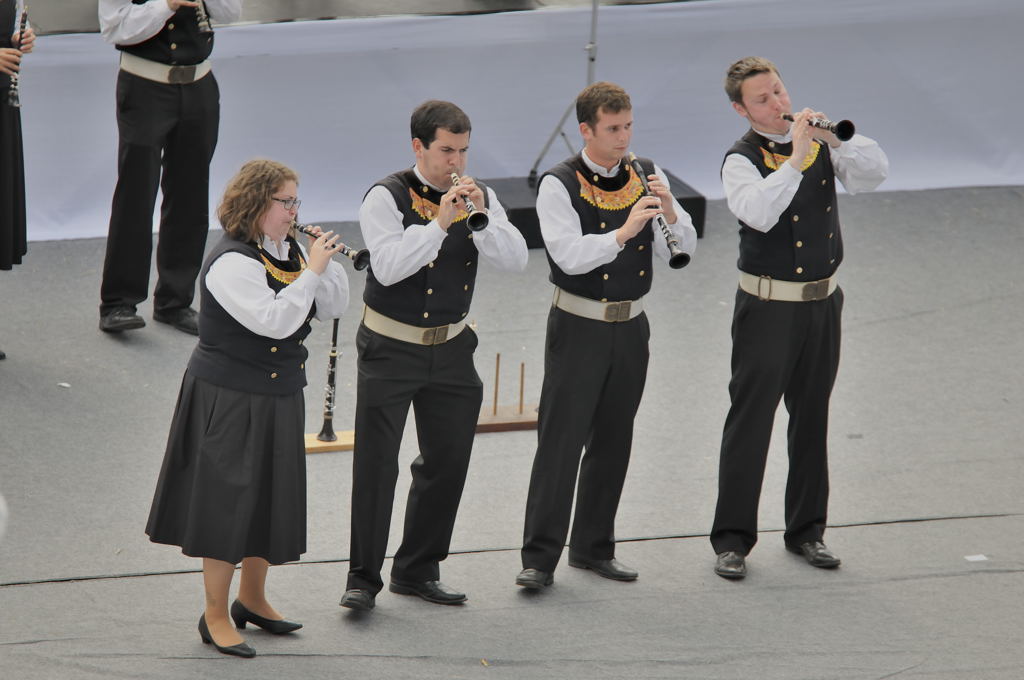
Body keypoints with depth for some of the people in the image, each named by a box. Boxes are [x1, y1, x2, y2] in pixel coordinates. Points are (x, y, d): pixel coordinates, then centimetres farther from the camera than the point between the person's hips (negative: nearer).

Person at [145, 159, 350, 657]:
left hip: (278, 399, 8)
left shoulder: (287, 253, 7)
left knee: (271, 498, 16)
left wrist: (326, 259, -6)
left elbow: (333, 307, 8)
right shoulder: (232, 263, -20)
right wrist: (311, 271, -24)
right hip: (230, 402, -8)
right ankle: (215, 617, 7)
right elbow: (275, 320, -29)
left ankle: (252, 599, 33)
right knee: (230, 503, -3)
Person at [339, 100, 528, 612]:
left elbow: (515, 260, -8)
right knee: (375, 464, -4)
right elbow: (389, 267, -25)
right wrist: (440, 223, -30)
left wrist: (482, 215, -23)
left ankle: (417, 571, 25)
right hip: (391, 349, -5)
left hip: (451, 347, 5)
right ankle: (363, 578, 4)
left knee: (448, 462, 11)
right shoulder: (387, 198, -12)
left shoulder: (478, 195, 2)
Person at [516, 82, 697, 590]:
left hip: (630, 327, 5)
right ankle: (539, 557, -2)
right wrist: (623, 232, -34)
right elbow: (570, 256, -22)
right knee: (560, 441, -6)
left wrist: (669, 209, -20)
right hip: (578, 328, -5)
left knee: (613, 442, 11)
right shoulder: (559, 185, -10)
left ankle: (593, 546, 23)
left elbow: (682, 248, -1)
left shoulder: (646, 175, 5)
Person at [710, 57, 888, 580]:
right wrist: (795, 159, -30)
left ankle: (806, 528, 25)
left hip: (822, 302, 5)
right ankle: (732, 539, 4)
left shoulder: (819, 143, 5)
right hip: (767, 306, -5)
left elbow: (874, 173, -7)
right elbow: (759, 213, -29)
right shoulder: (742, 160, -10)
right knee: (750, 419, -2)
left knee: (811, 418, 14)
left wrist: (835, 138, -20)